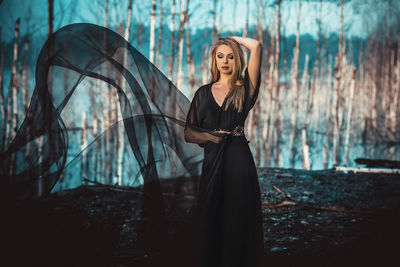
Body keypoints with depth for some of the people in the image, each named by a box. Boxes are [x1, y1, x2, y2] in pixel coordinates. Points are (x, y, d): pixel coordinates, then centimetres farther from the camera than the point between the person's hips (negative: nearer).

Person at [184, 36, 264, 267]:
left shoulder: (244, 88, 5)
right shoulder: (204, 93, 13)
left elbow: (257, 46, -6)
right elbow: (189, 133, 13)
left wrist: (234, 38, 10)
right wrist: (210, 136, -5)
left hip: (238, 160, -2)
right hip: (212, 162, 2)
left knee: (239, 221, -1)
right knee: (212, 222, 4)